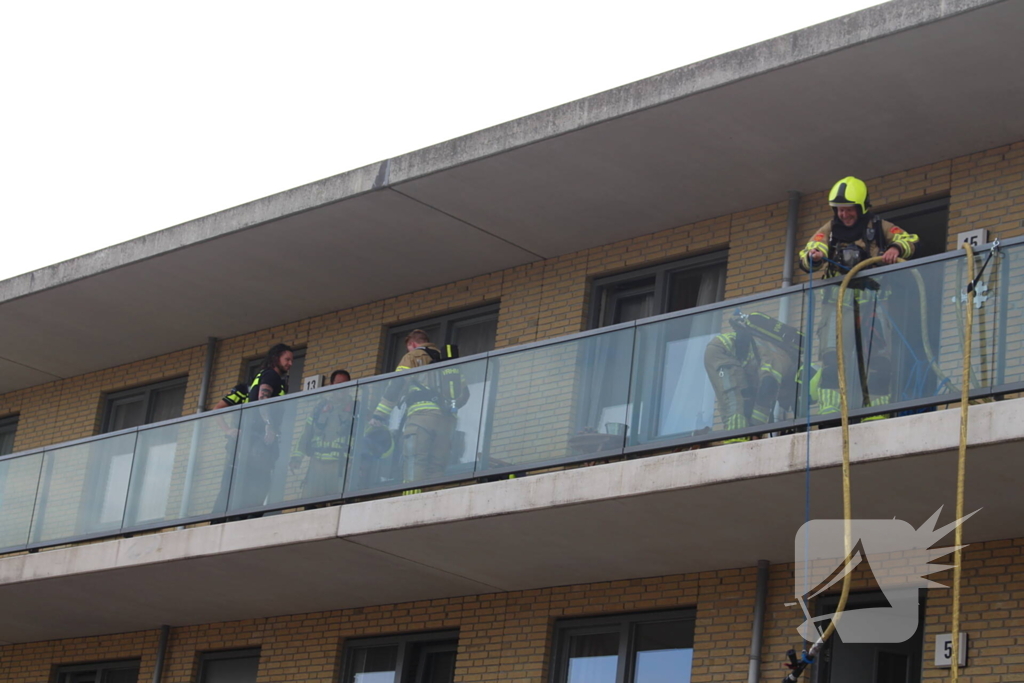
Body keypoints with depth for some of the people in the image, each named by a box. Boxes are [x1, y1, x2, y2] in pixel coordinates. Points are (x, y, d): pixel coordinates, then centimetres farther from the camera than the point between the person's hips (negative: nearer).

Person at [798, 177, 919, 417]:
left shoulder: (878, 227, 7)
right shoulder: (829, 230, 8)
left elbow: (909, 240, 2)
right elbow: (807, 256, -5)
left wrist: (896, 249, -21)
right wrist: (813, 257, -30)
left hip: (872, 300, 0)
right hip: (838, 301, 0)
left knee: (878, 359, -7)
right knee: (832, 356, -15)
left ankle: (877, 411, -2)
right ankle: (829, 411, -16)